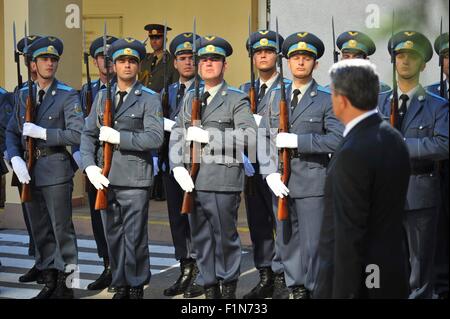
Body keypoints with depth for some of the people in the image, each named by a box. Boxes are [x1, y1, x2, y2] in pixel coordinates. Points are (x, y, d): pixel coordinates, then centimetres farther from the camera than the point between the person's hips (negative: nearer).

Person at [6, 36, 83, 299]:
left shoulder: (68, 96, -5)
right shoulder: (24, 95, 12)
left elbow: (77, 134, -14)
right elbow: (12, 132, 12)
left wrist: (42, 133, -17)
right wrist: (16, 159, -5)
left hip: (56, 170, -5)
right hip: (30, 171, 6)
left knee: (62, 229, -2)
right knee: (40, 231, 12)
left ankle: (66, 284, 7)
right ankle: (49, 281, 22)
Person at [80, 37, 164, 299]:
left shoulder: (150, 99, -1)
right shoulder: (102, 97, 13)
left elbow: (155, 138, -13)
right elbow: (89, 134, 11)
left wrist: (118, 137, -17)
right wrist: (90, 166, -4)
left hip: (135, 179, -4)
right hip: (105, 178, 4)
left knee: (135, 237, 0)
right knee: (113, 236, 10)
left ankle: (137, 286, 13)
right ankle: (121, 285, 20)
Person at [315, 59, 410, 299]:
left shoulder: (353, 153, -22)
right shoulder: (393, 138, 5)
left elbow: (350, 233, -22)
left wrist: (343, 293, -18)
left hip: (356, 279, -8)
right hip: (391, 275, 8)